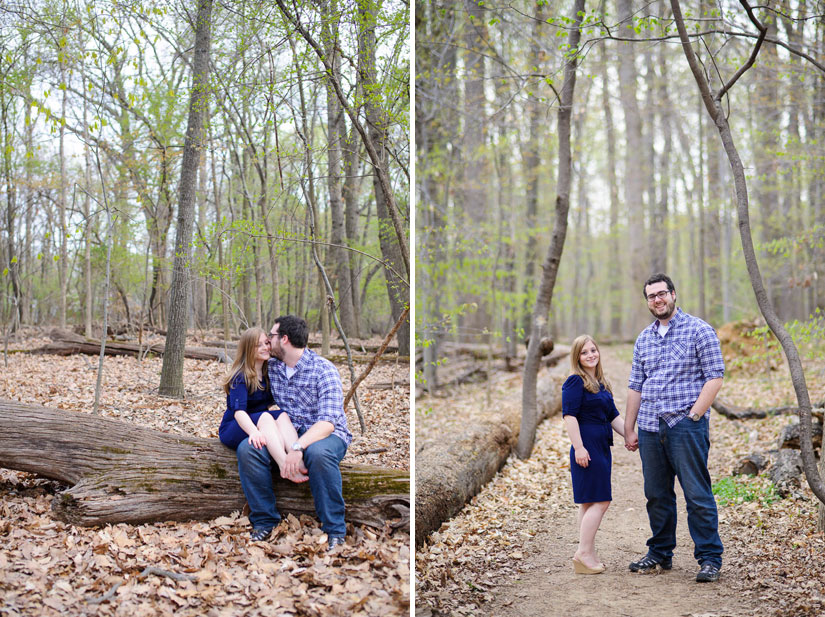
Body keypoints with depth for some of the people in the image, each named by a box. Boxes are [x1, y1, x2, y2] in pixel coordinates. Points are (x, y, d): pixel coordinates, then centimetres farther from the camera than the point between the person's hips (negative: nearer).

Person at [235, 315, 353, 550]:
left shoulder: (324, 370, -13)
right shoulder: (271, 367, 7)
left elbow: (328, 422, -23)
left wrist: (298, 447, -39)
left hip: (325, 434, -5)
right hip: (286, 433, 5)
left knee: (318, 452, -40)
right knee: (247, 449, -22)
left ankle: (334, 530, -25)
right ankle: (264, 520, -8)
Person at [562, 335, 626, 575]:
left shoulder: (602, 384, 16)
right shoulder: (575, 382, -11)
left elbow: (613, 416, 21)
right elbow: (569, 416, -17)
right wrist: (578, 447, -21)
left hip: (601, 448, 9)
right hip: (587, 448, -9)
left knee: (589, 503, 11)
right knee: (600, 501, -11)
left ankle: (587, 554, 17)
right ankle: (584, 553, -9)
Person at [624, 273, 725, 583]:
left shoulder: (698, 330, -2)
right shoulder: (643, 339, 15)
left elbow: (715, 377, -6)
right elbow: (635, 386, 18)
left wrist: (693, 415, -12)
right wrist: (629, 429, 14)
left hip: (686, 426, -5)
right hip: (650, 428, 6)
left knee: (697, 495, -4)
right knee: (656, 495, 11)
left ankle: (710, 558, 4)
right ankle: (660, 554, 23)